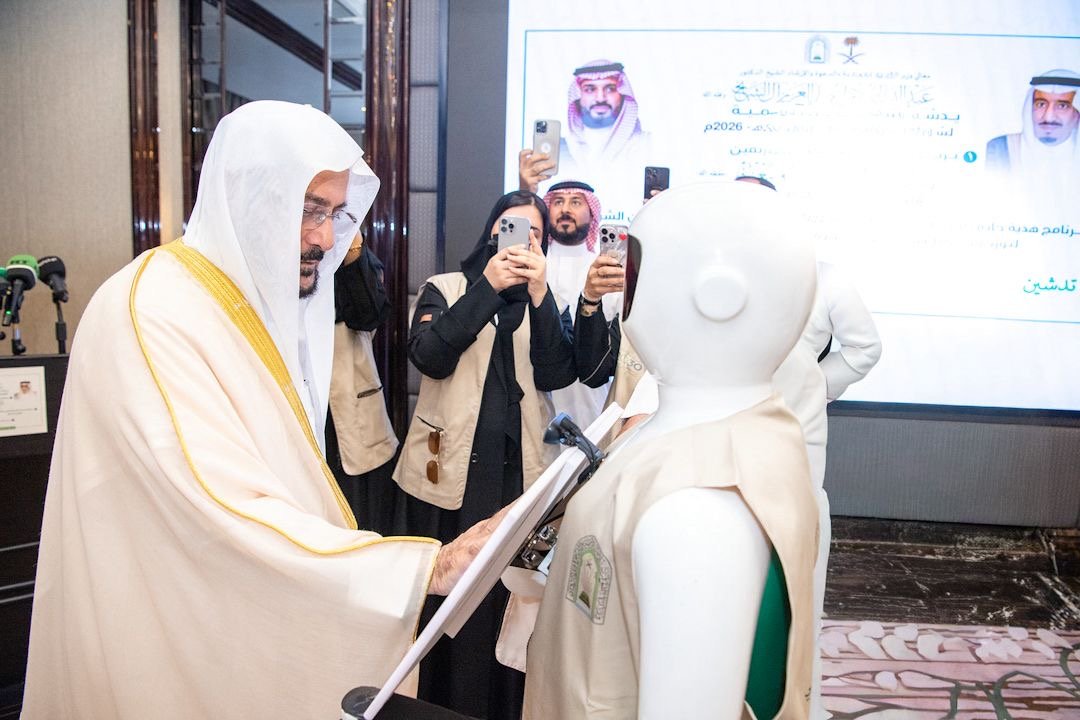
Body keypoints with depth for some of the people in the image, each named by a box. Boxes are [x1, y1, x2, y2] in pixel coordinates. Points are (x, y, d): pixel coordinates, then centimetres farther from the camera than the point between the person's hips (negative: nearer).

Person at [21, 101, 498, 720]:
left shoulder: (258, 301, 5)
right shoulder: (151, 316, -24)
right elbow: (234, 515, -32)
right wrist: (426, 568, -34)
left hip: (249, 617, 8)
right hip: (174, 643, -8)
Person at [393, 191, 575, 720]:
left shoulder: (547, 301, 11)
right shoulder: (444, 289, 5)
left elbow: (556, 375, -5)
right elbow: (430, 357, -14)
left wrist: (539, 293, -14)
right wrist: (487, 286, -17)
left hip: (520, 472, 2)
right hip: (448, 471, -1)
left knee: (506, 600, 4)